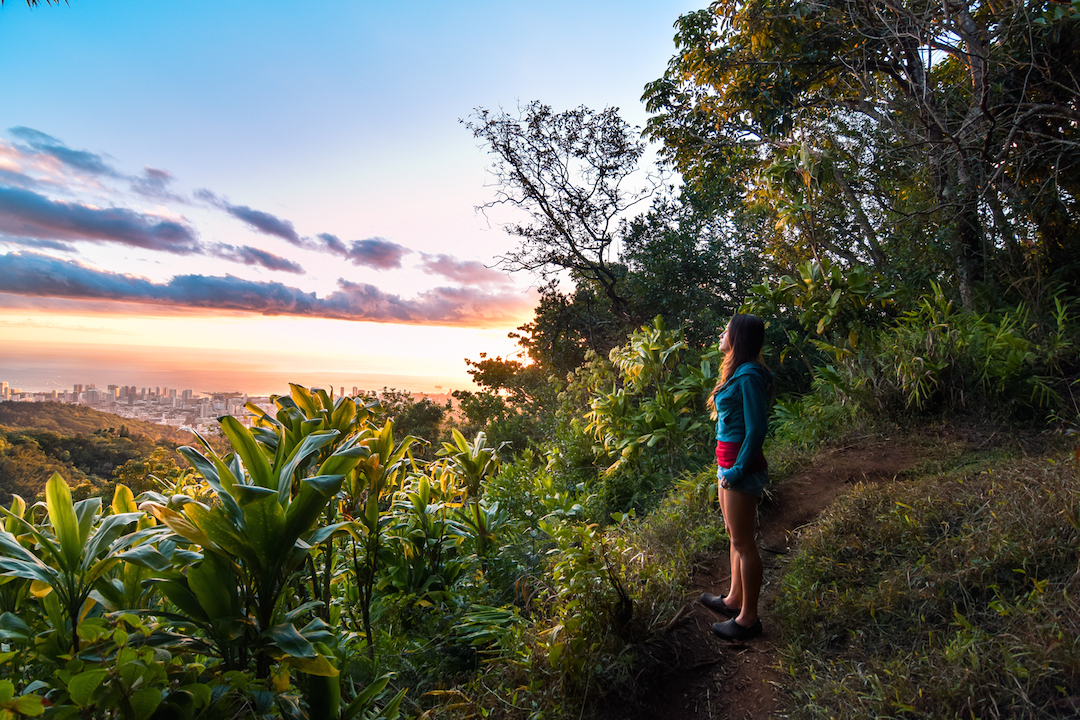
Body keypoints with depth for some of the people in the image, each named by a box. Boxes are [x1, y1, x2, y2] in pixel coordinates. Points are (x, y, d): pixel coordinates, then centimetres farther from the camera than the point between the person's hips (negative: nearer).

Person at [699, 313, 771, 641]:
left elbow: (756, 429, -22)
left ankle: (748, 617, 15)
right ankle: (734, 599, 36)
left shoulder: (748, 376, -19)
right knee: (736, 537, 20)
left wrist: (738, 471, -19)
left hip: (741, 468, -10)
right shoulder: (737, 372, 11)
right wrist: (729, 469, 18)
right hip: (729, 463, 10)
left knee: (743, 542, 2)